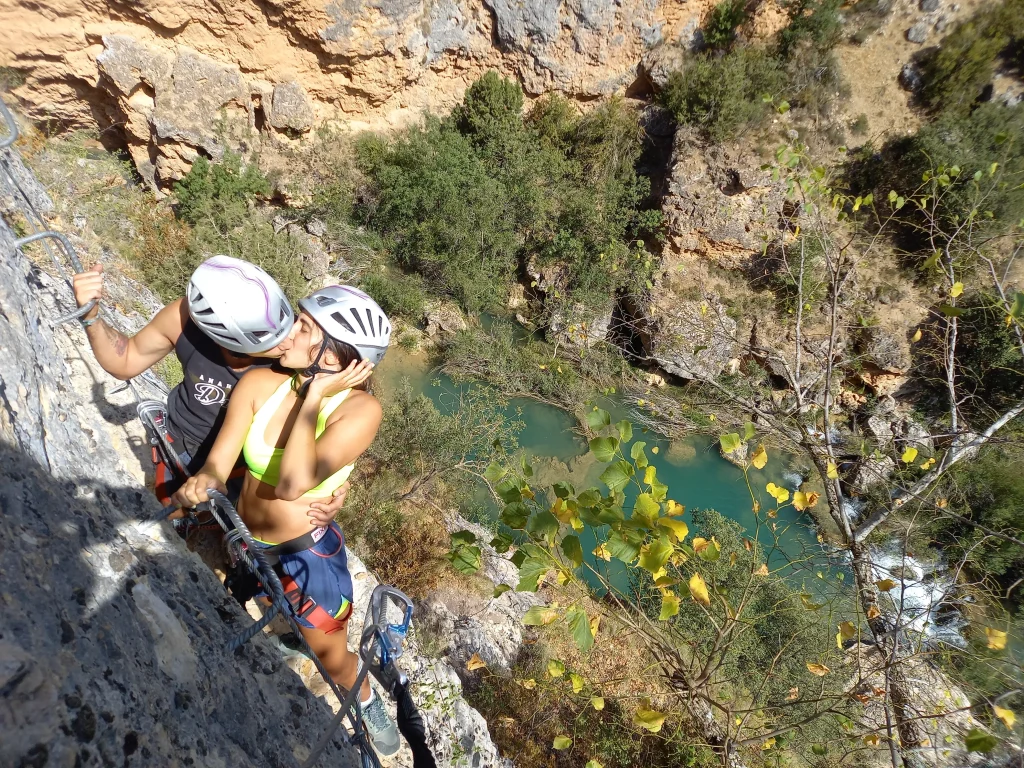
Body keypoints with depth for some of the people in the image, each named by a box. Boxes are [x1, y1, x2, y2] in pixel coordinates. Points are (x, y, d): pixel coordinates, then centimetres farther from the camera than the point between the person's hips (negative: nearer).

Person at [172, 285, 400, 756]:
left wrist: (315, 395, -35)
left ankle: (367, 703, 49)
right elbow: (217, 462, -15)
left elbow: (294, 482, -38)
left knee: (333, 658, 16)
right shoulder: (259, 384, -16)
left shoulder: (359, 409, -28)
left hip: (307, 552, -3)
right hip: (242, 542, 4)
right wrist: (199, 484, -37)